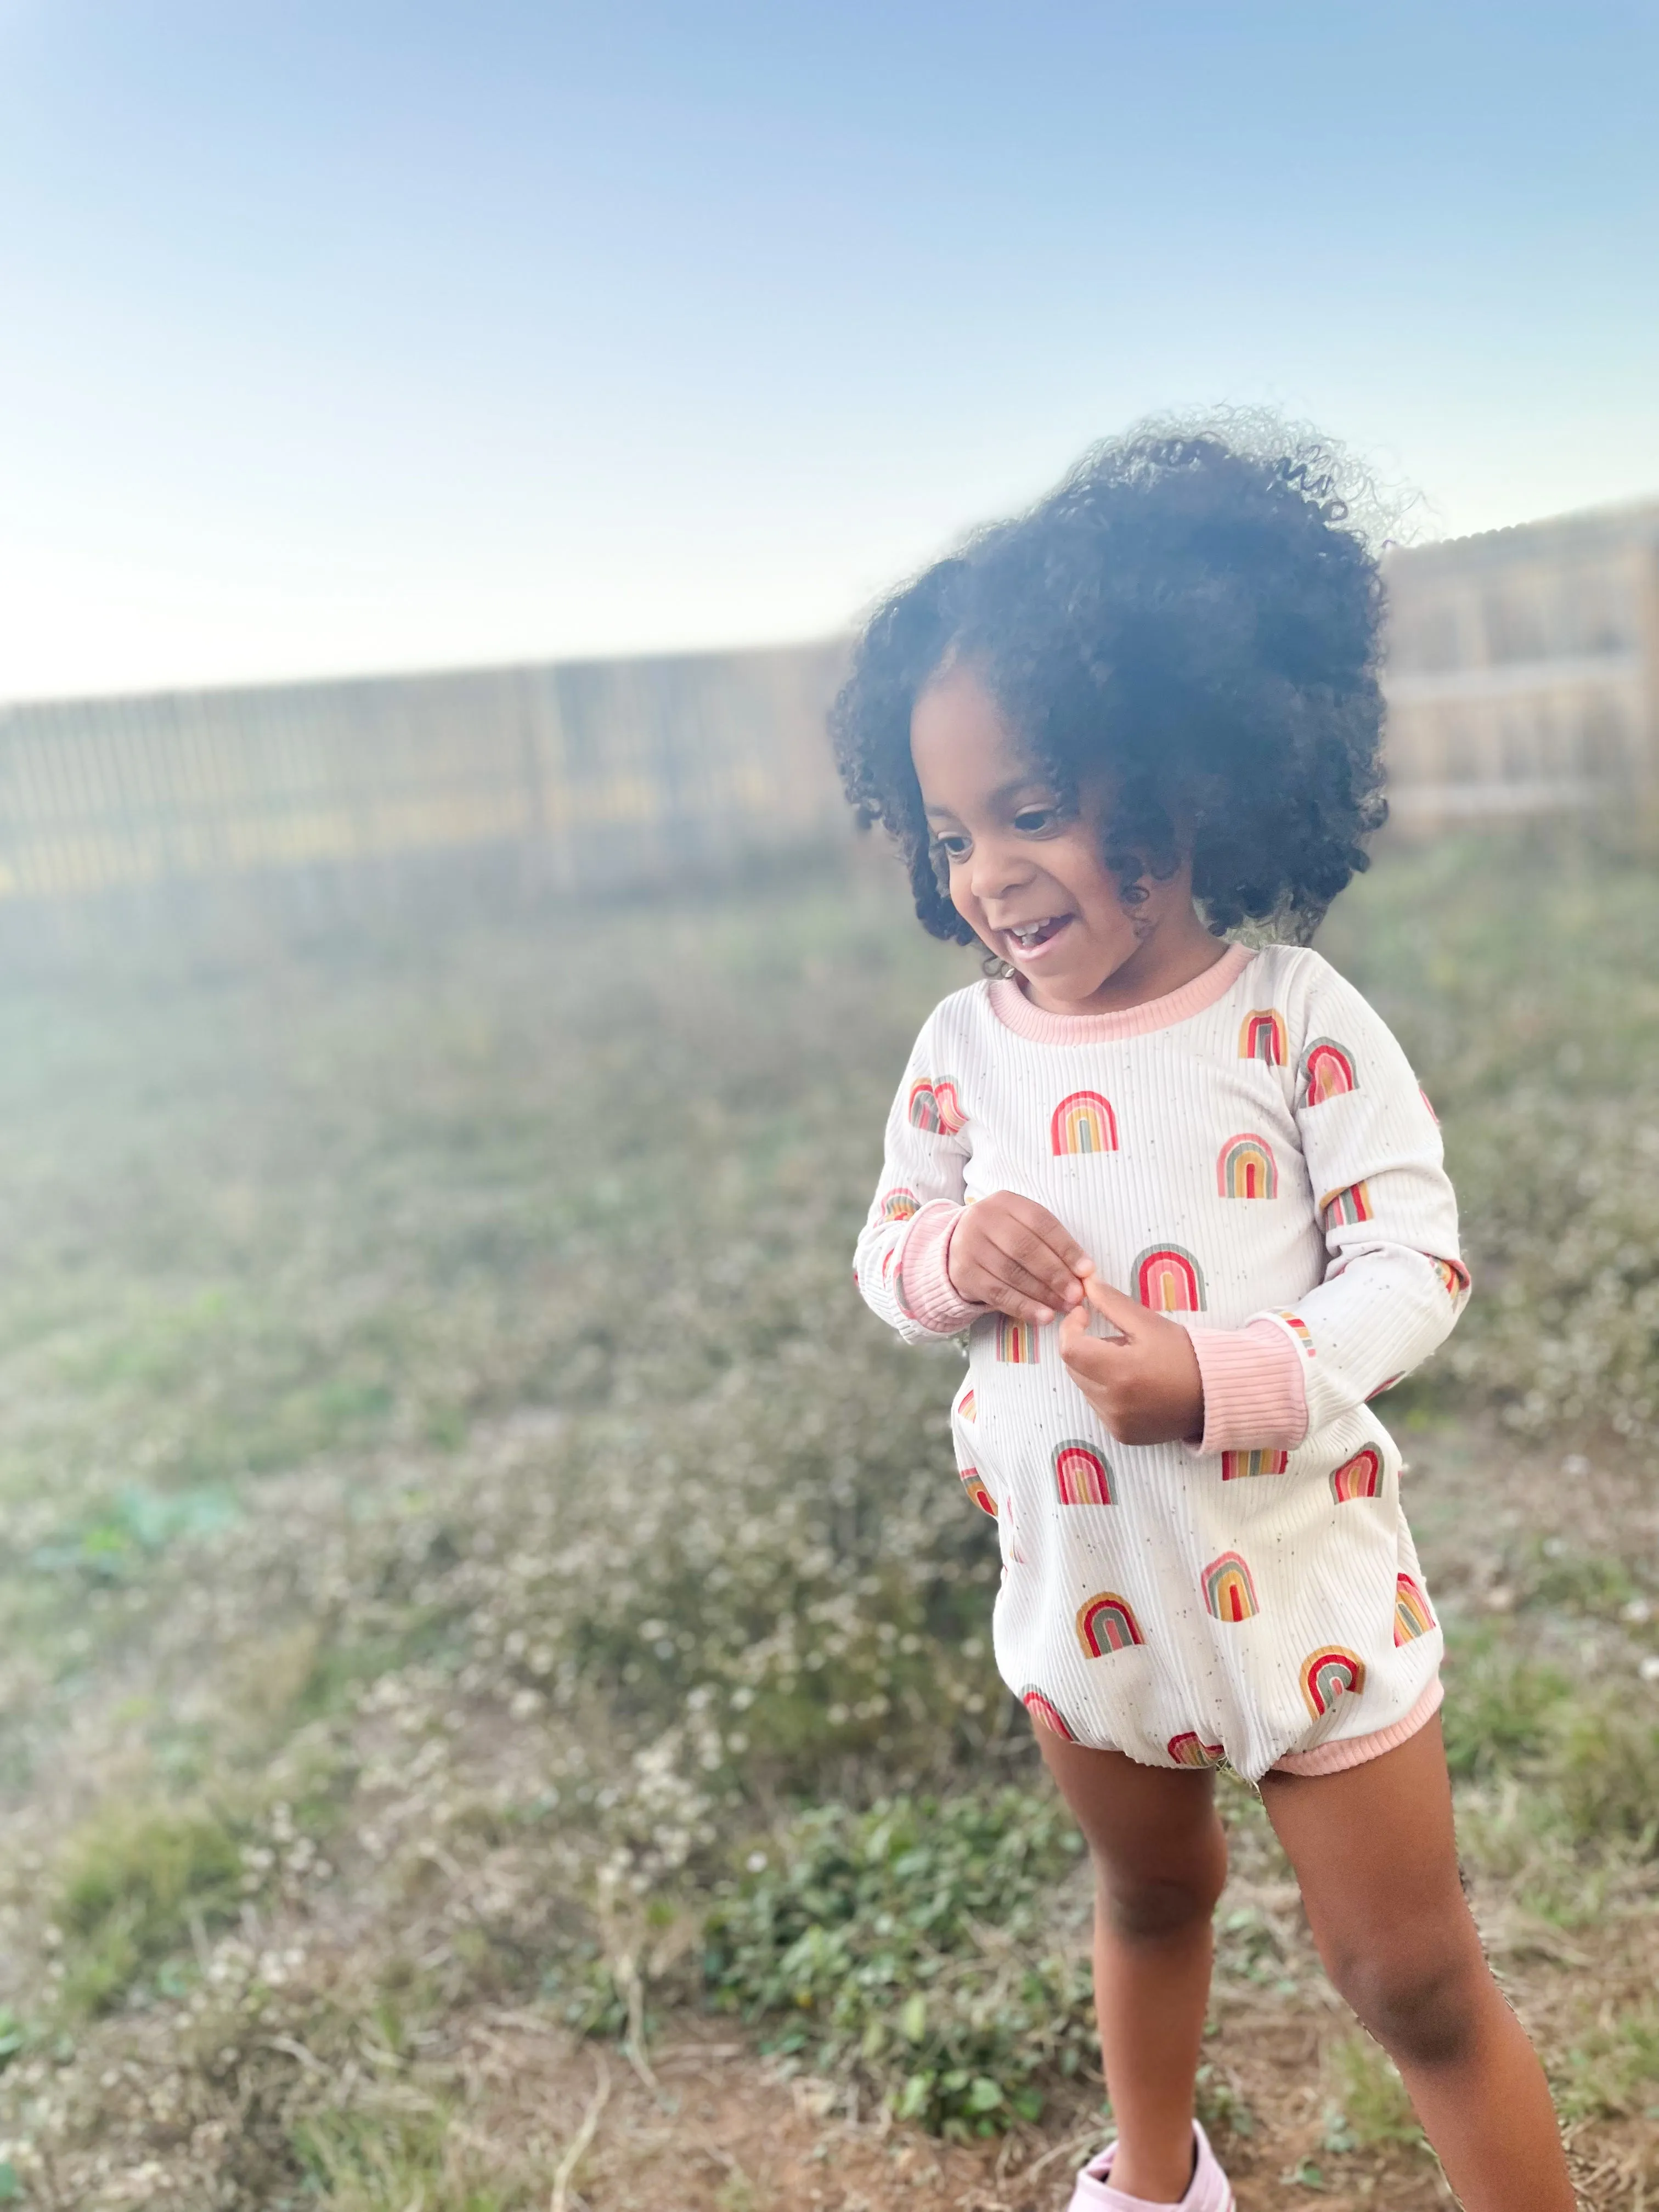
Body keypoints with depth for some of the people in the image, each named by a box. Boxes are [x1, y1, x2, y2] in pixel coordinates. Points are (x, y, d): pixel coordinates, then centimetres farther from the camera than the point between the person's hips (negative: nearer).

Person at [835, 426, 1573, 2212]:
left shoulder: (1294, 1019, -18)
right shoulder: (965, 1046, -8)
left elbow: (1418, 1264, -16)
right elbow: (882, 1258, 3)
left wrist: (1226, 1379, -32)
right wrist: (952, 1259, -20)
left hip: (1305, 1576, -4)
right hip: (1080, 1590, 5)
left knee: (1411, 1974, 11)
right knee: (1150, 1895, 29)